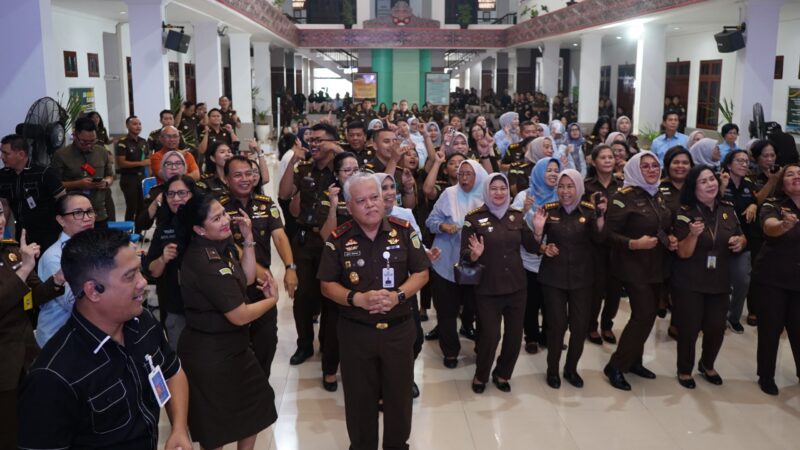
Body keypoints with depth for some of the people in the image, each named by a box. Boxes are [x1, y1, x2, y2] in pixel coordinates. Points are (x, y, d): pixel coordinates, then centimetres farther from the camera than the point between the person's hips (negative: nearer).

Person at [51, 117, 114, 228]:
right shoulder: (61, 155, -4)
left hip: (99, 215, 4)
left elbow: (110, 176, 19)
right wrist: (78, 184, -18)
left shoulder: (102, 152, 9)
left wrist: (105, 183, -4)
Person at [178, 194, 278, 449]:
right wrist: (272, 299, -6)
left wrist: (248, 238, -3)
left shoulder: (221, 245, 0)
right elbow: (240, 316, -25)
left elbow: (247, 278, 8)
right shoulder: (204, 263, -29)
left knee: (257, 400, 22)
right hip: (210, 352, -9)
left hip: (231, 345, 9)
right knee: (216, 422, 11)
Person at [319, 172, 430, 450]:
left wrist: (397, 295, -18)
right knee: (360, 398, 13)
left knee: (399, 394, 14)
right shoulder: (338, 239, -6)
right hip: (355, 332, 0)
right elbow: (327, 285, -2)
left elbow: (421, 273, -1)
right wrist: (357, 298, -20)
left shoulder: (404, 231, -4)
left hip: (399, 329, 1)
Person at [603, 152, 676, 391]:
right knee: (644, 316, -9)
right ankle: (615, 366, 3)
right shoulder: (624, 196, -14)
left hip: (657, 266, 8)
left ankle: (634, 361, 27)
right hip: (634, 266, -8)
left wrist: (671, 240, 2)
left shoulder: (659, 196, 10)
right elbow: (610, 233, -17)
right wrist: (634, 243, -30)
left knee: (646, 315, 12)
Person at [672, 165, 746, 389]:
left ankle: (707, 365, 38)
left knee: (716, 328, 12)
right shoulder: (685, 213, -13)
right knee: (689, 329, 3)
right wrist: (693, 234, -34)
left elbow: (741, 237, 14)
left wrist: (740, 241, -9)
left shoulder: (728, 209, 1)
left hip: (719, 282, 4)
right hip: (689, 283, -4)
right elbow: (683, 253, -16)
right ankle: (684, 370, 26)